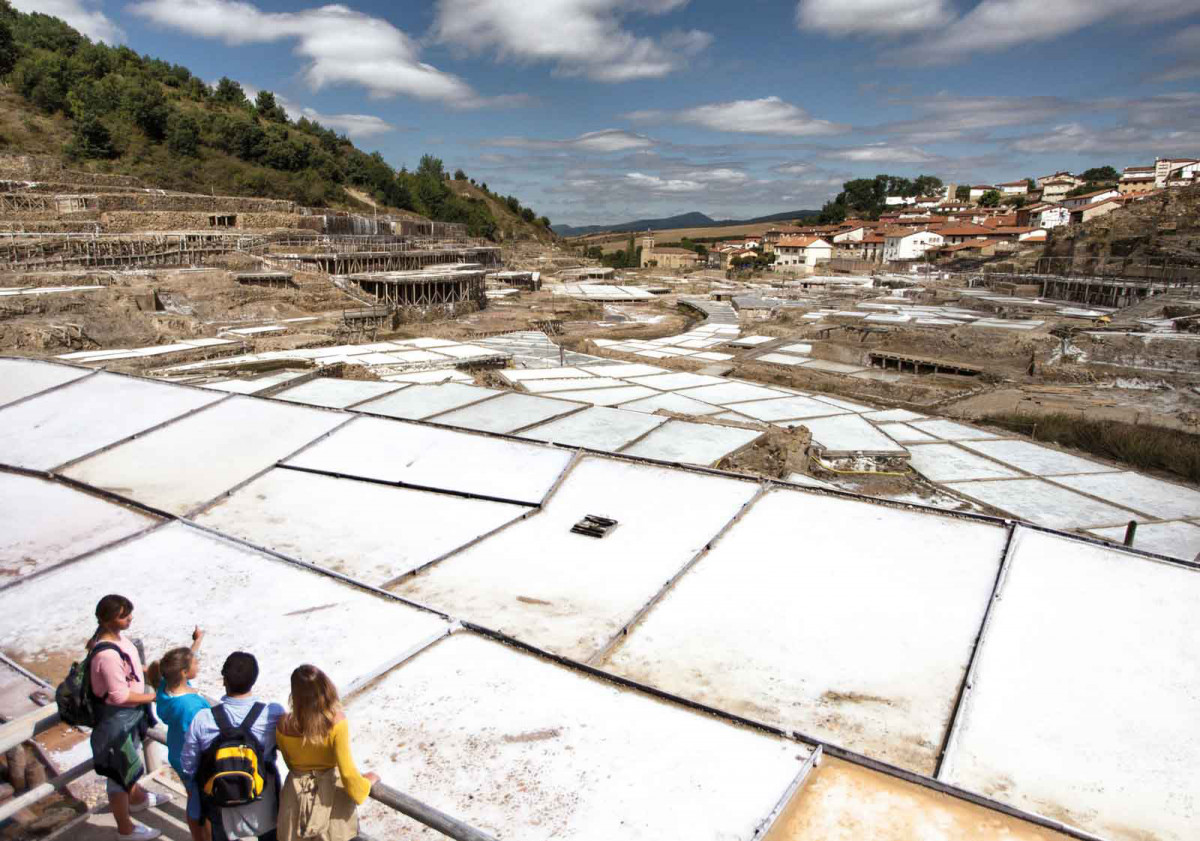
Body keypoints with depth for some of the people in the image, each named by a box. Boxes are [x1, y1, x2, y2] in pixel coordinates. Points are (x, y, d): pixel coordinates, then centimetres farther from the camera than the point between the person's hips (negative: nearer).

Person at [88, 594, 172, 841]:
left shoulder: (115, 635, -7)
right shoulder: (108, 655, -34)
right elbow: (120, 695, -28)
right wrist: (154, 696, -18)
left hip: (130, 713, 9)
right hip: (117, 718, -9)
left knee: (132, 759, 31)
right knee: (118, 773, 11)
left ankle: (137, 798, 55)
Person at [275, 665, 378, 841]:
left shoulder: (284, 725, -16)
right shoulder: (336, 721, -26)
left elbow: (290, 763, 2)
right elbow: (347, 772, -24)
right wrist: (366, 782, -4)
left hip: (296, 794, 2)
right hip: (330, 793, -2)